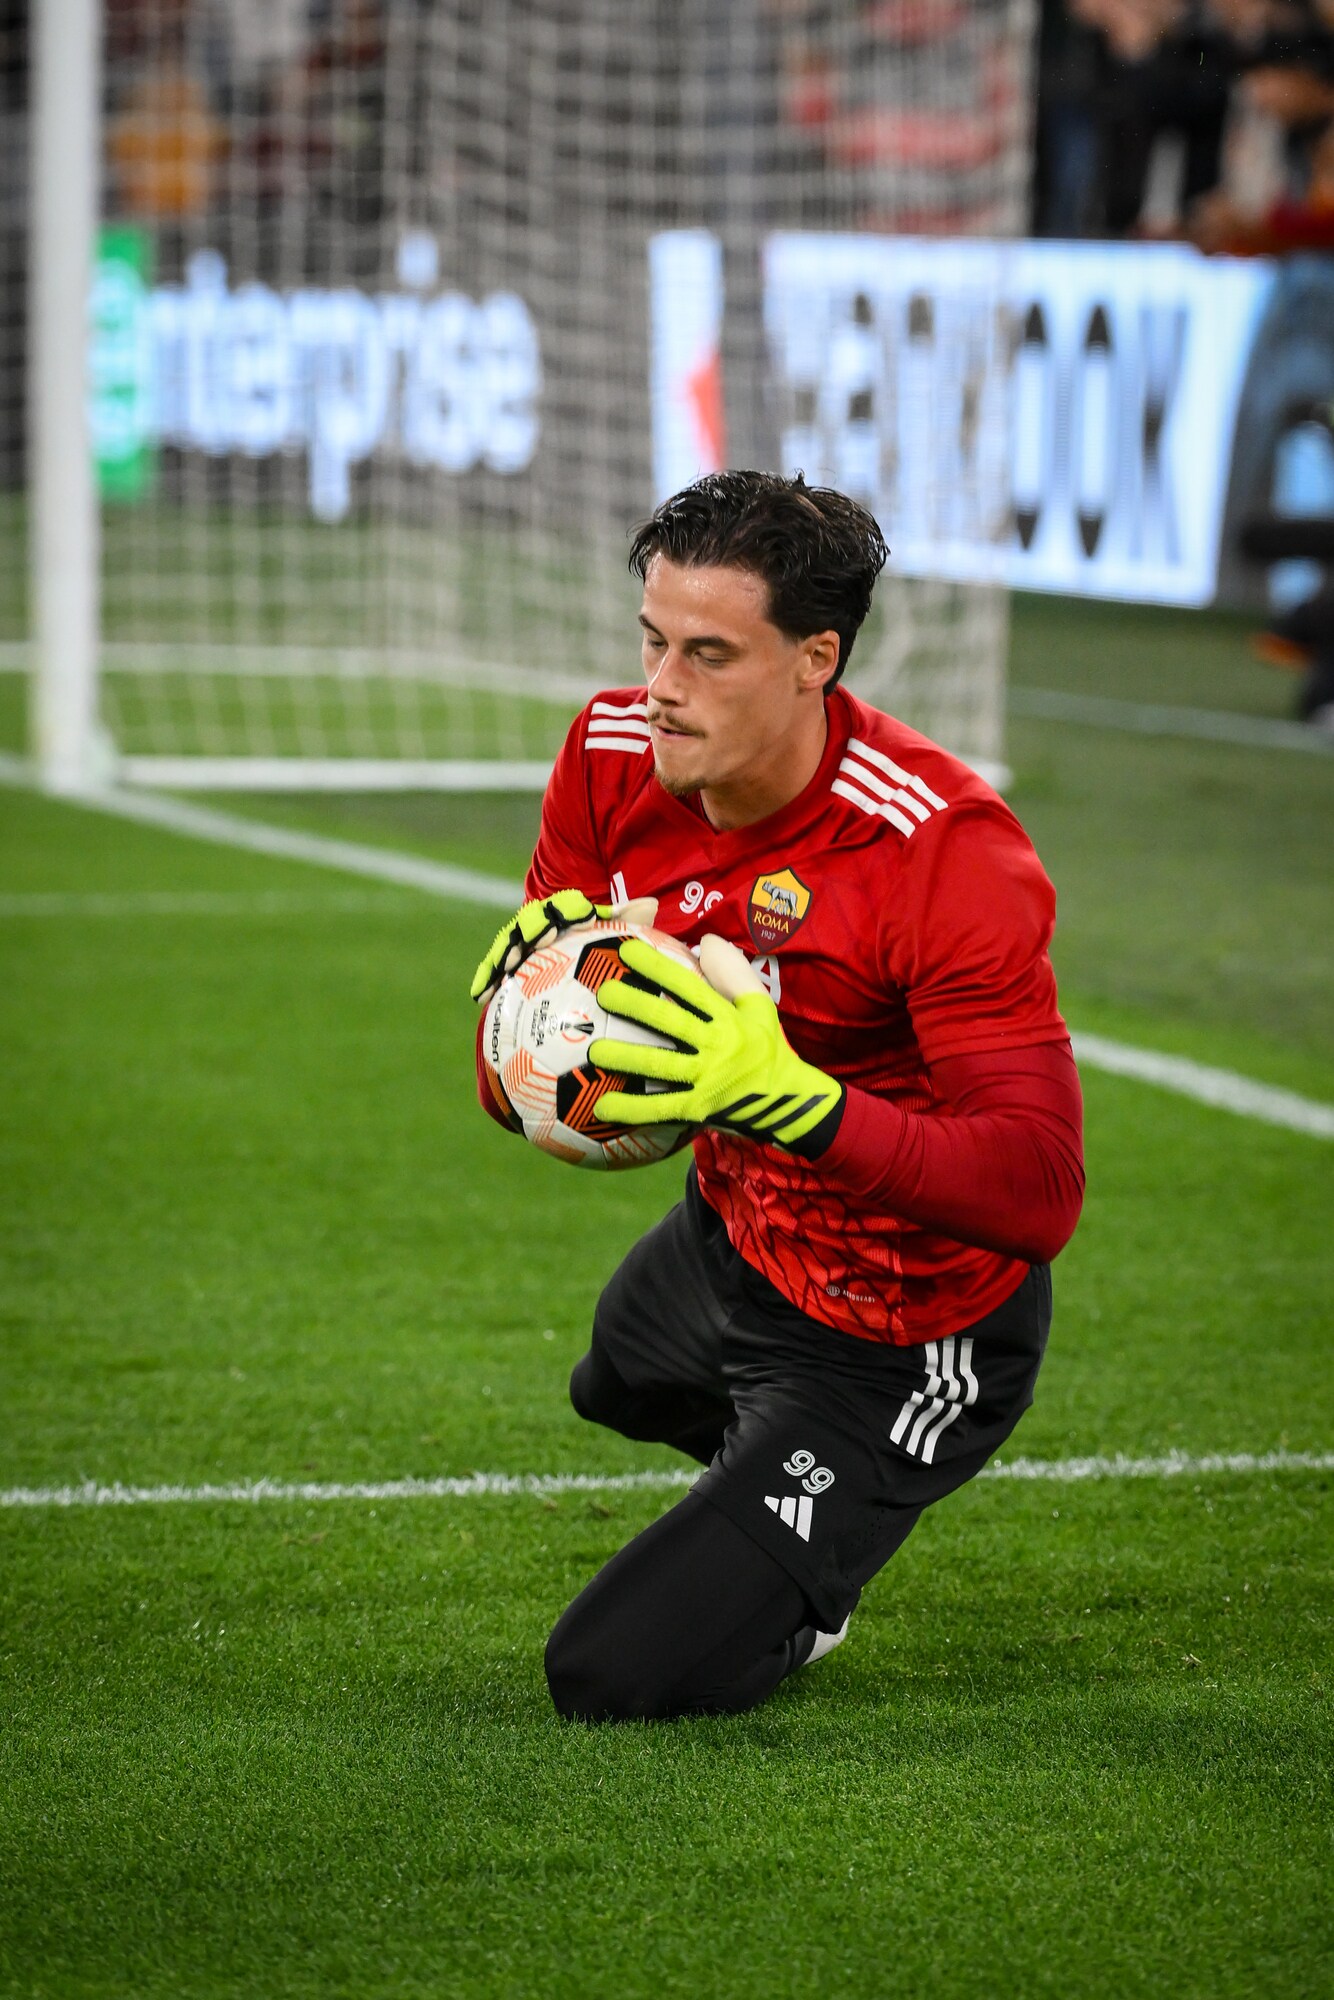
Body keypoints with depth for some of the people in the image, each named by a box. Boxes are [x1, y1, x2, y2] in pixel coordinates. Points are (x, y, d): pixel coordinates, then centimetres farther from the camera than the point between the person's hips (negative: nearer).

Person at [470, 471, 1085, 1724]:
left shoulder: (947, 853, -35)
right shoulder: (615, 756, -15)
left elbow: (1040, 1193, -41)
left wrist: (788, 1096, -52)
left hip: (901, 1348, -8)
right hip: (731, 1238, 8)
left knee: (619, 1680, -8)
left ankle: (799, 1591, 22)